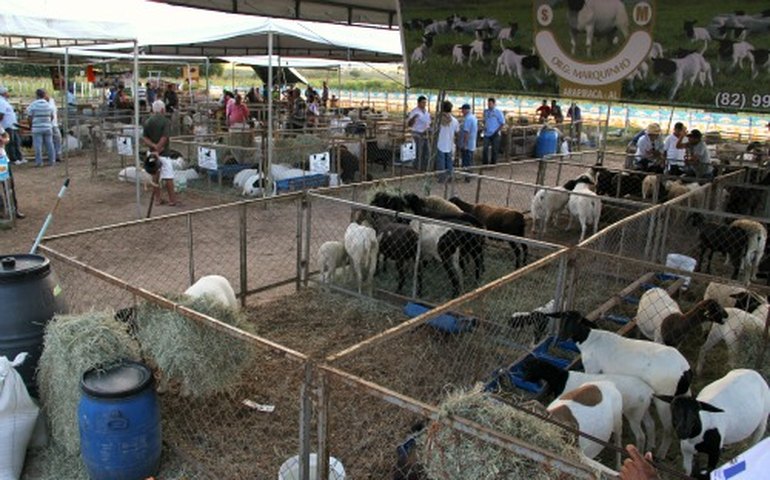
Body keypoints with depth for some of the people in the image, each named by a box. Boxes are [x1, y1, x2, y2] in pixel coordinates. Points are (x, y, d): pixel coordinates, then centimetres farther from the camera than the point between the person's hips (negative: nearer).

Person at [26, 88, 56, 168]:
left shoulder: (33, 105, -6)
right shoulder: (49, 105, 4)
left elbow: (30, 117, -5)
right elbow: (52, 116, 11)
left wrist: (30, 126, 10)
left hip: (37, 128, -3)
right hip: (47, 127, 3)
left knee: (38, 145, -1)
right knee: (49, 144, 8)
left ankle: (39, 162, -2)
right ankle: (52, 160, 9)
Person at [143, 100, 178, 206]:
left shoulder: (147, 122, 7)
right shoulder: (165, 121, -10)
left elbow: (144, 138, -1)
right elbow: (164, 138, -20)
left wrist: (154, 146, -11)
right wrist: (157, 150, -19)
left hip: (152, 153, 6)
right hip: (163, 153, -6)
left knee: (155, 177, 12)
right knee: (168, 177, -1)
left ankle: (158, 199, 15)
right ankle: (172, 199, 3)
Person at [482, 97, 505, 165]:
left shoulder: (498, 112, -4)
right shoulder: (485, 111, 11)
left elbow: (502, 123, -2)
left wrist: (497, 131, -11)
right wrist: (484, 127, 6)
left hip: (495, 135, -3)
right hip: (487, 134, 3)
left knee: (494, 150, 2)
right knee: (485, 149, -7)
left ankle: (493, 163, 12)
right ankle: (485, 163, 1)